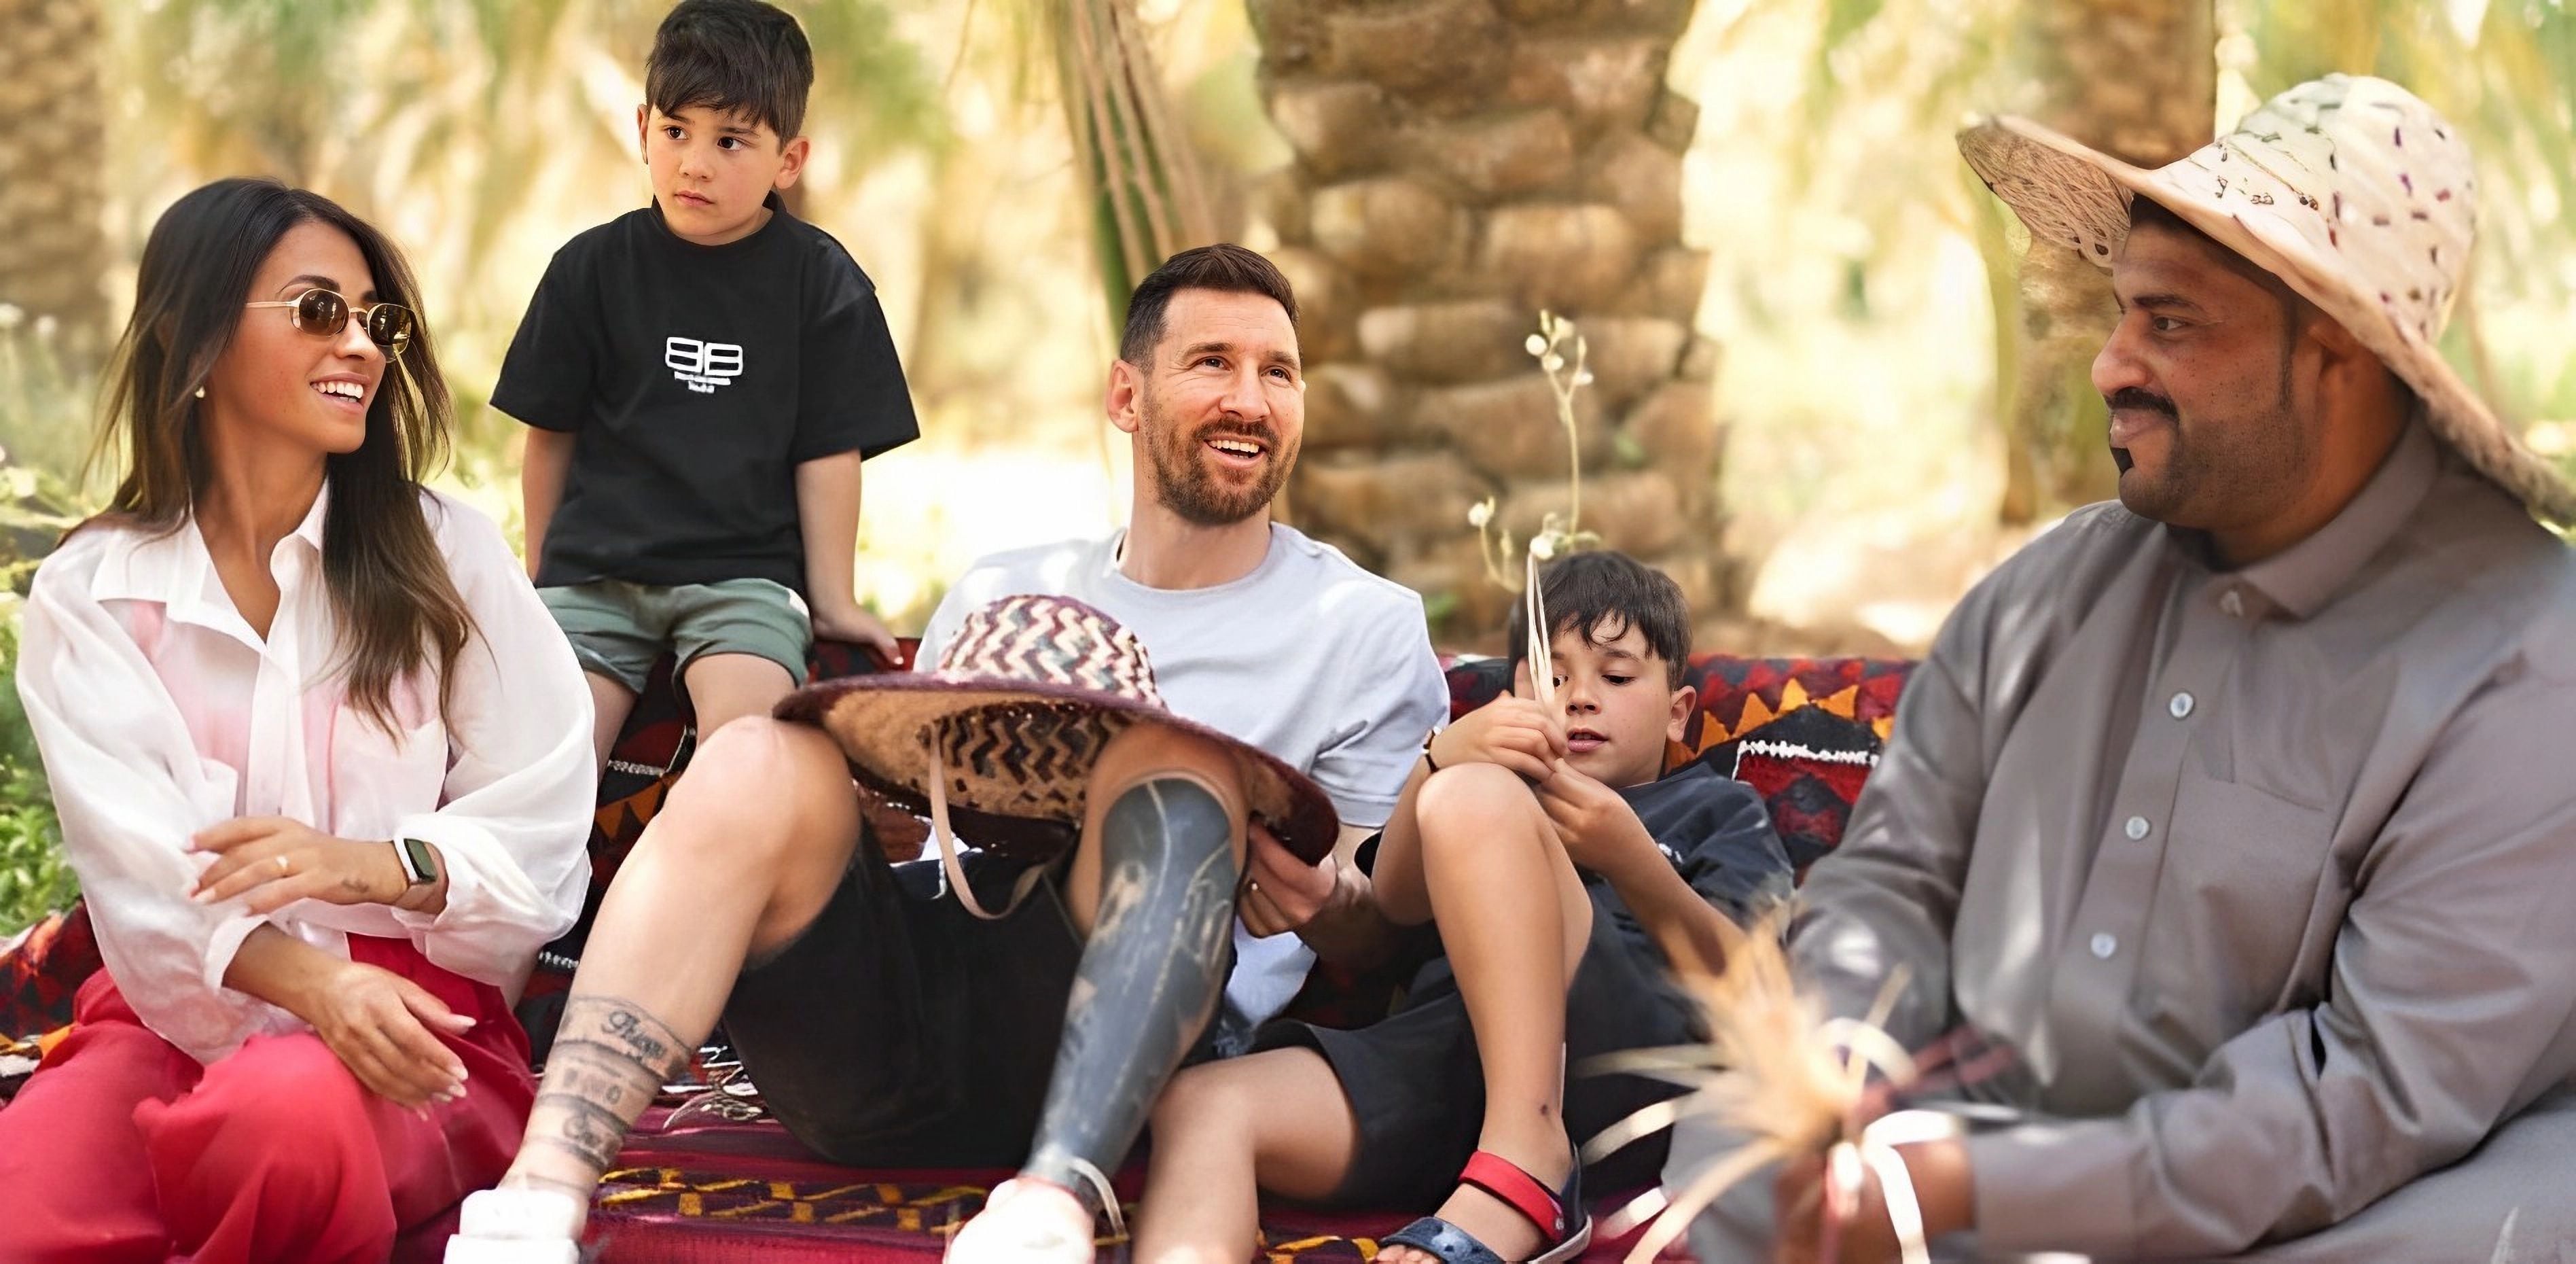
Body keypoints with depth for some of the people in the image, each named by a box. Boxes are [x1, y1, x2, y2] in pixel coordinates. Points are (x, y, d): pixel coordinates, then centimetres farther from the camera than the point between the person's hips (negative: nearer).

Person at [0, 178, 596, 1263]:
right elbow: (145, 869, -8)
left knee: (289, 1115, -38)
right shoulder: (88, 594, 7)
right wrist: (315, 985, -28)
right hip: (178, 1011, 0)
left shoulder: (446, 554, 8)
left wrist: (380, 865, -20)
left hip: (414, 1005, 0)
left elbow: (544, 836, 1)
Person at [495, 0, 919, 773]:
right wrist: (540, 572, 16)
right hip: (596, 571, 2)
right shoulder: (592, 268, 5)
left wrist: (832, 600, 1)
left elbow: (828, 452, 3)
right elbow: (551, 433, 12)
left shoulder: (821, 282, 2)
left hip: (747, 573, -2)